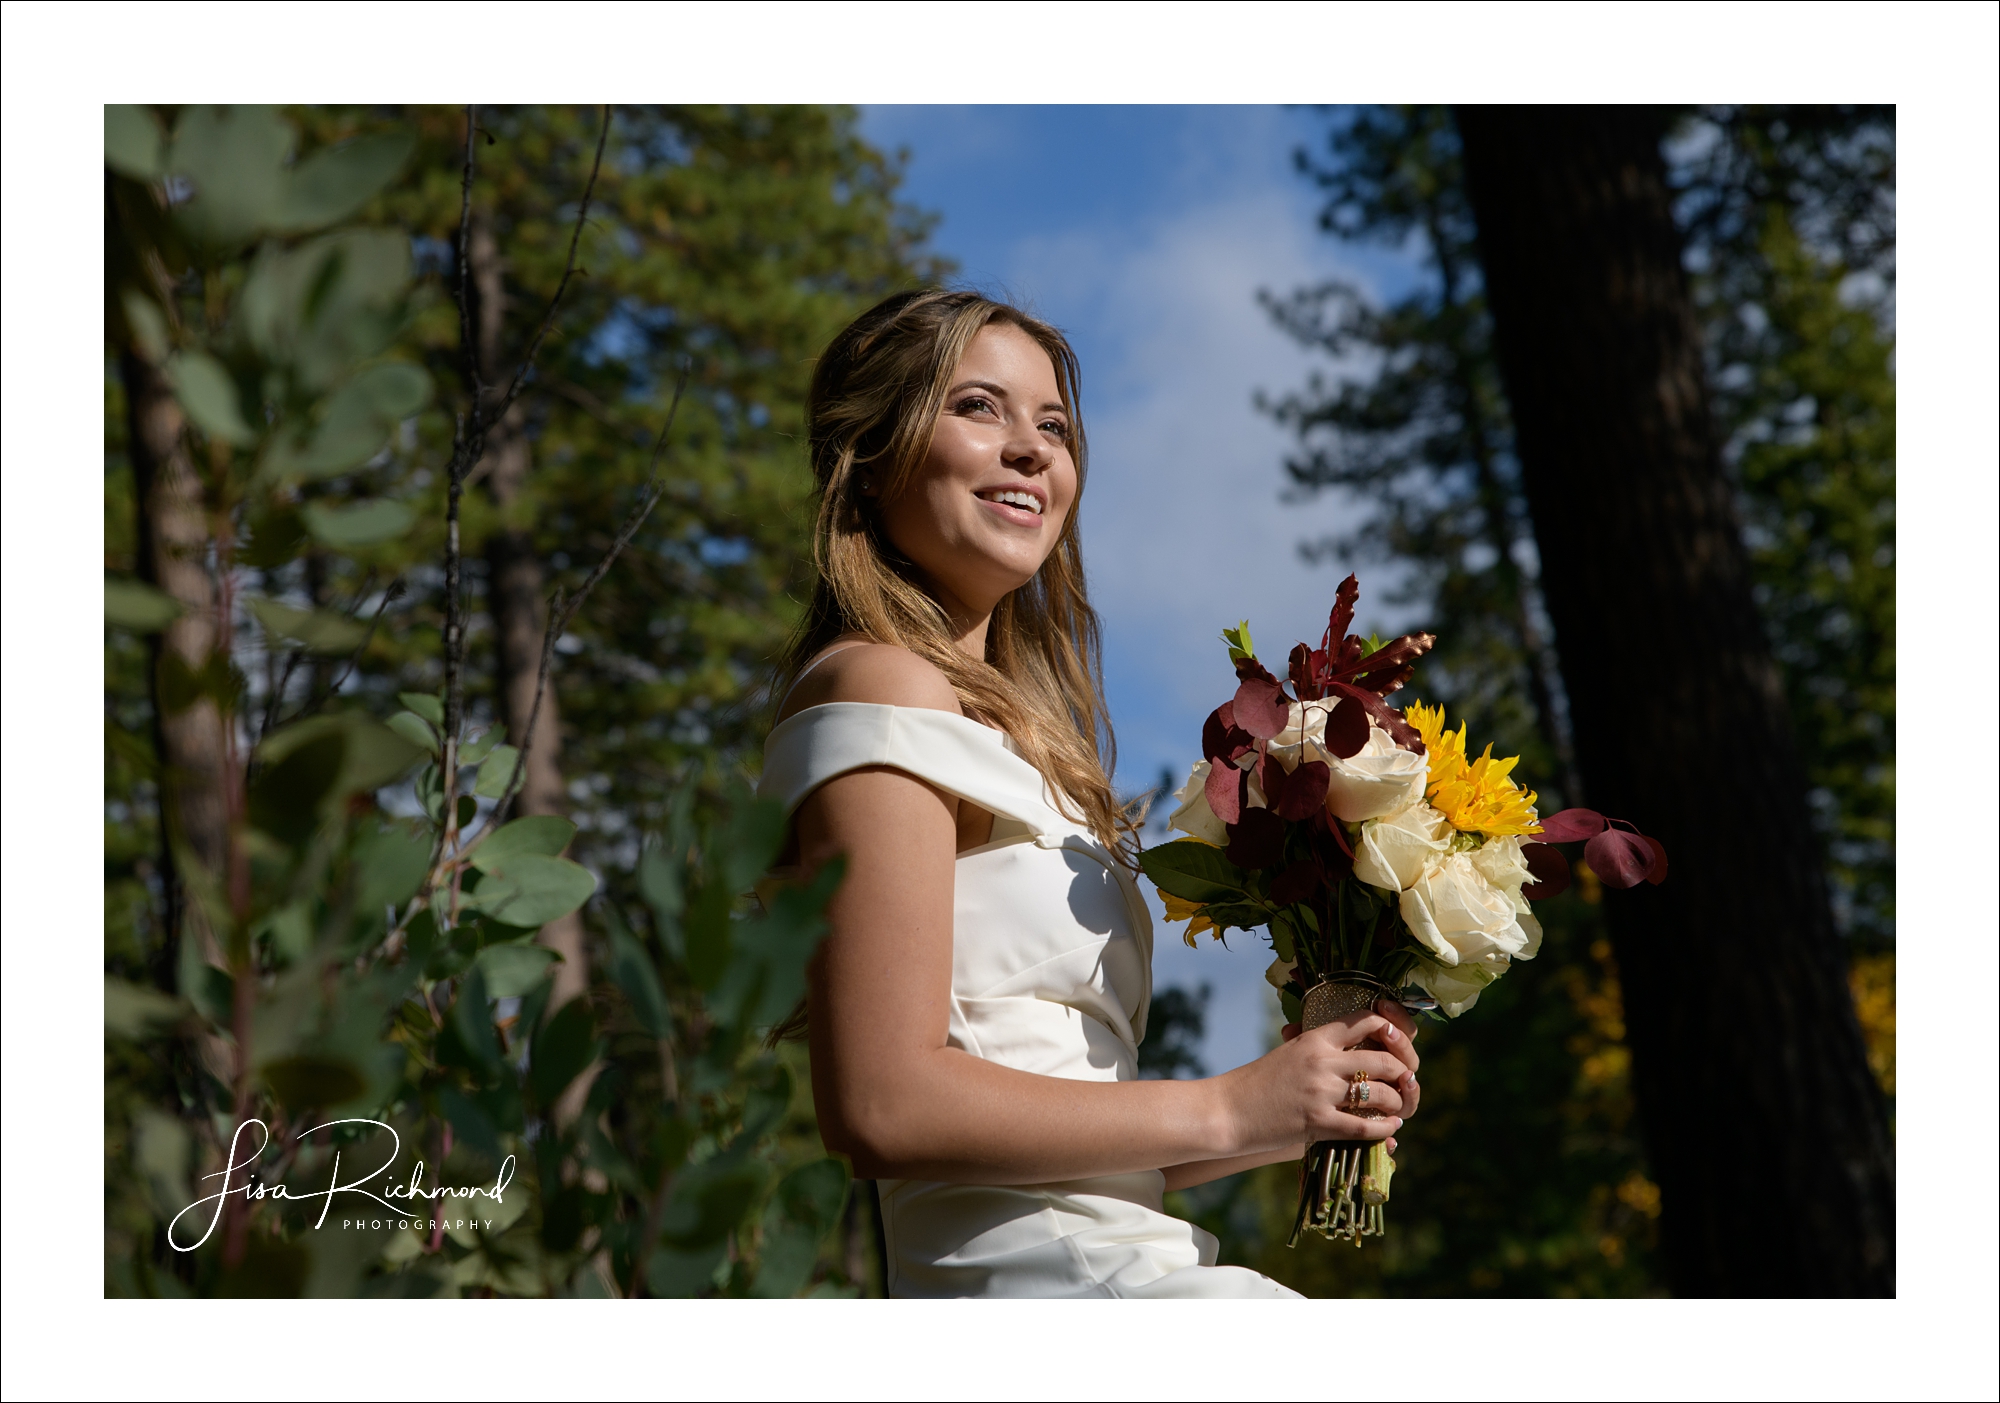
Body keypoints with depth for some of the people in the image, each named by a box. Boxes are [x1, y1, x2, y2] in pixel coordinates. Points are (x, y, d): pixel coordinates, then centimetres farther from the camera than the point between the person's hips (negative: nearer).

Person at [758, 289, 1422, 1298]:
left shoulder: (986, 718, 19)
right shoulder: (881, 688, -8)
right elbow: (882, 1106, -17)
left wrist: (1291, 1116, 5)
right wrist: (1223, 1110, -11)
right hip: (1042, 1277, -8)